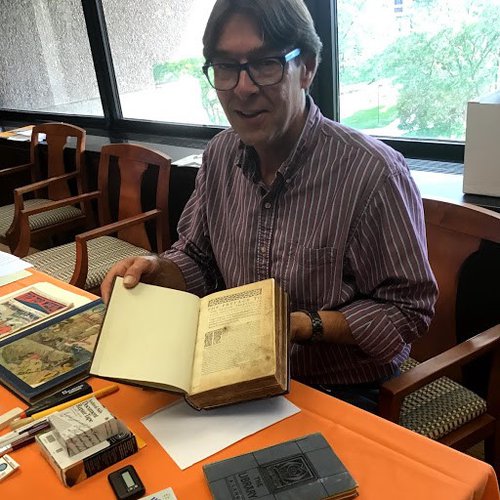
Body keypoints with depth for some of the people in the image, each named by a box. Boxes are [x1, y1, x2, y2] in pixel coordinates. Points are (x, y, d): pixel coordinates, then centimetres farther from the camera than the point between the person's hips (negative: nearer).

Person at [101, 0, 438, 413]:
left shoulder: (374, 172, -22)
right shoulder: (220, 154, -1)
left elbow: (409, 310, -14)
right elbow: (198, 260, 10)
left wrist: (303, 326, -24)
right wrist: (155, 270, -11)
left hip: (343, 392, -5)